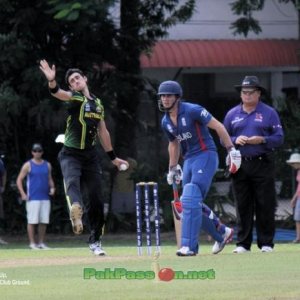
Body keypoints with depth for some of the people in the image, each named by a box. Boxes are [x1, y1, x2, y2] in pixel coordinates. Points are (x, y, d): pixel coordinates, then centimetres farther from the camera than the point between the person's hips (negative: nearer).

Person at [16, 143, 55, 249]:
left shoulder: (47, 165, 13)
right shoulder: (28, 165, 1)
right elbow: (19, 180, 1)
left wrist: (52, 188, 1)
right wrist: (22, 194, -9)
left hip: (45, 197, 4)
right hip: (32, 198, -4)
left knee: (44, 221, 3)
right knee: (32, 221, -6)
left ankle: (41, 243, 10)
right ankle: (32, 243, -3)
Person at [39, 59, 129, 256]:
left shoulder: (98, 103, 14)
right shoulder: (73, 98, -2)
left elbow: (103, 132, 22)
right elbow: (58, 93, -26)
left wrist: (113, 157, 25)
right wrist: (52, 81, -48)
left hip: (91, 155, 5)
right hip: (71, 154, -5)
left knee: (96, 199, 4)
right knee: (72, 181, -33)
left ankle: (95, 241, 18)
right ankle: (76, 212, -63)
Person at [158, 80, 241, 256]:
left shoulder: (192, 111, -14)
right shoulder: (166, 122, 8)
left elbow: (218, 126, -12)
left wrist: (232, 150, -16)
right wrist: (173, 168, 24)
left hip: (206, 156, -8)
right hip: (189, 161, 8)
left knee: (191, 200, -20)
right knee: (191, 203, 9)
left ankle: (189, 246, -24)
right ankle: (222, 233, 29)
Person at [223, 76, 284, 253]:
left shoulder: (269, 113, 4)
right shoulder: (232, 114, 13)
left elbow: (279, 138, 0)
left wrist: (262, 140, -16)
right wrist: (235, 140, -7)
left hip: (263, 165, -2)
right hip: (240, 165, 2)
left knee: (265, 205, -3)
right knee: (243, 205, 2)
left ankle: (266, 243, 2)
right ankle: (243, 243, 6)